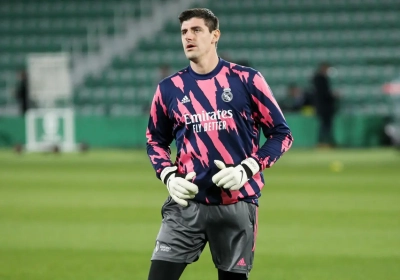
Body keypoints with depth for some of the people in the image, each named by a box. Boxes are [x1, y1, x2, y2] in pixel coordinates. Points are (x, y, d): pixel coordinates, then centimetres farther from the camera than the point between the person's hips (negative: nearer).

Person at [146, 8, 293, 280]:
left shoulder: (246, 80, -1)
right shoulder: (170, 88, 6)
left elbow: (281, 134, 1)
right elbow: (156, 141, 19)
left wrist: (247, 169, -11)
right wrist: (169, 177, 0)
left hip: (237, 204, -1)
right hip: (187, 203, 1)